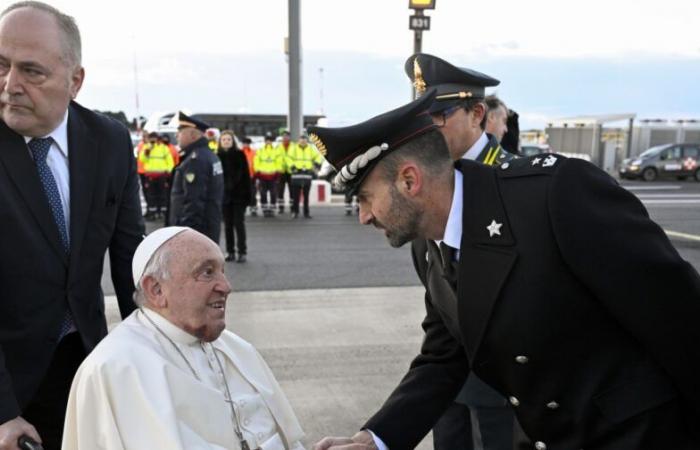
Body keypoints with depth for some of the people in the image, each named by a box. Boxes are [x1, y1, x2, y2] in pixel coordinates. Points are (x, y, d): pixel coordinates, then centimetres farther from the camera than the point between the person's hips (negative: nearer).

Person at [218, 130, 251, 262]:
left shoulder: (239, 155, -2)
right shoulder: (218, 156, 4)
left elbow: (246, 176, -3)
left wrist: (247, 194, -8)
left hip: (238, 194, -3)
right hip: (224, 195, 3)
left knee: (239, 224, -2)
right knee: (228, 224, 8)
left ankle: (242, 252, 3)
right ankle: (230, 251, 15)